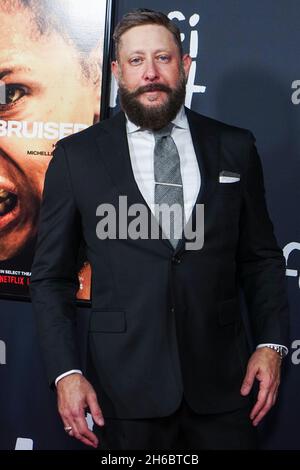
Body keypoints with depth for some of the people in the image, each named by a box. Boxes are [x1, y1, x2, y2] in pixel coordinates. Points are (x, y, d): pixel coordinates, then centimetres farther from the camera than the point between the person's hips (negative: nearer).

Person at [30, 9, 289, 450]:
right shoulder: (77, 155, 0)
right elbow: (51, 275, 2)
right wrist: (66, 372, -6)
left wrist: (271, 343, -2)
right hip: (124, 388, -1)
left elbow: (261, 257, 9)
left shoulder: (235, 148, 4)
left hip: (222, 380, 1)